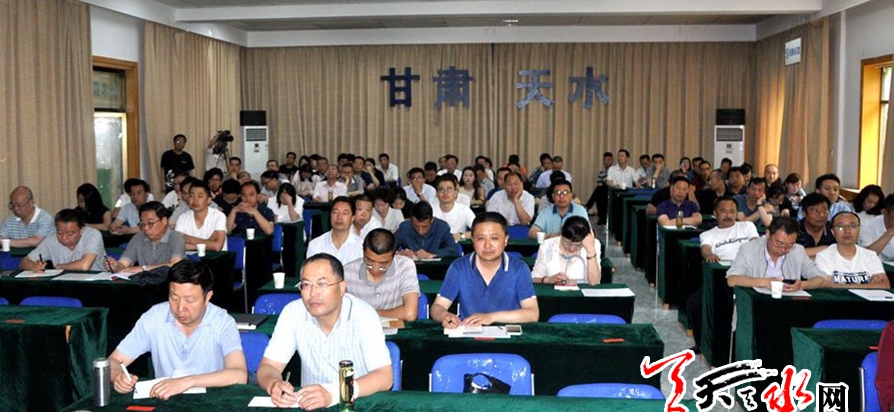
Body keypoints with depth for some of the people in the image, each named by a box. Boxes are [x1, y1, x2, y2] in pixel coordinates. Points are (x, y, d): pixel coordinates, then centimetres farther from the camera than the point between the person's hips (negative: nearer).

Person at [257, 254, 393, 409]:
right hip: (311, 404, 3)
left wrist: (333, 393, -36)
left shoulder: (363, 315, -16)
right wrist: (274, 385, -26)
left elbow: (385, 377, -22)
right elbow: (268, 366, -3)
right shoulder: (292, 313, -7)